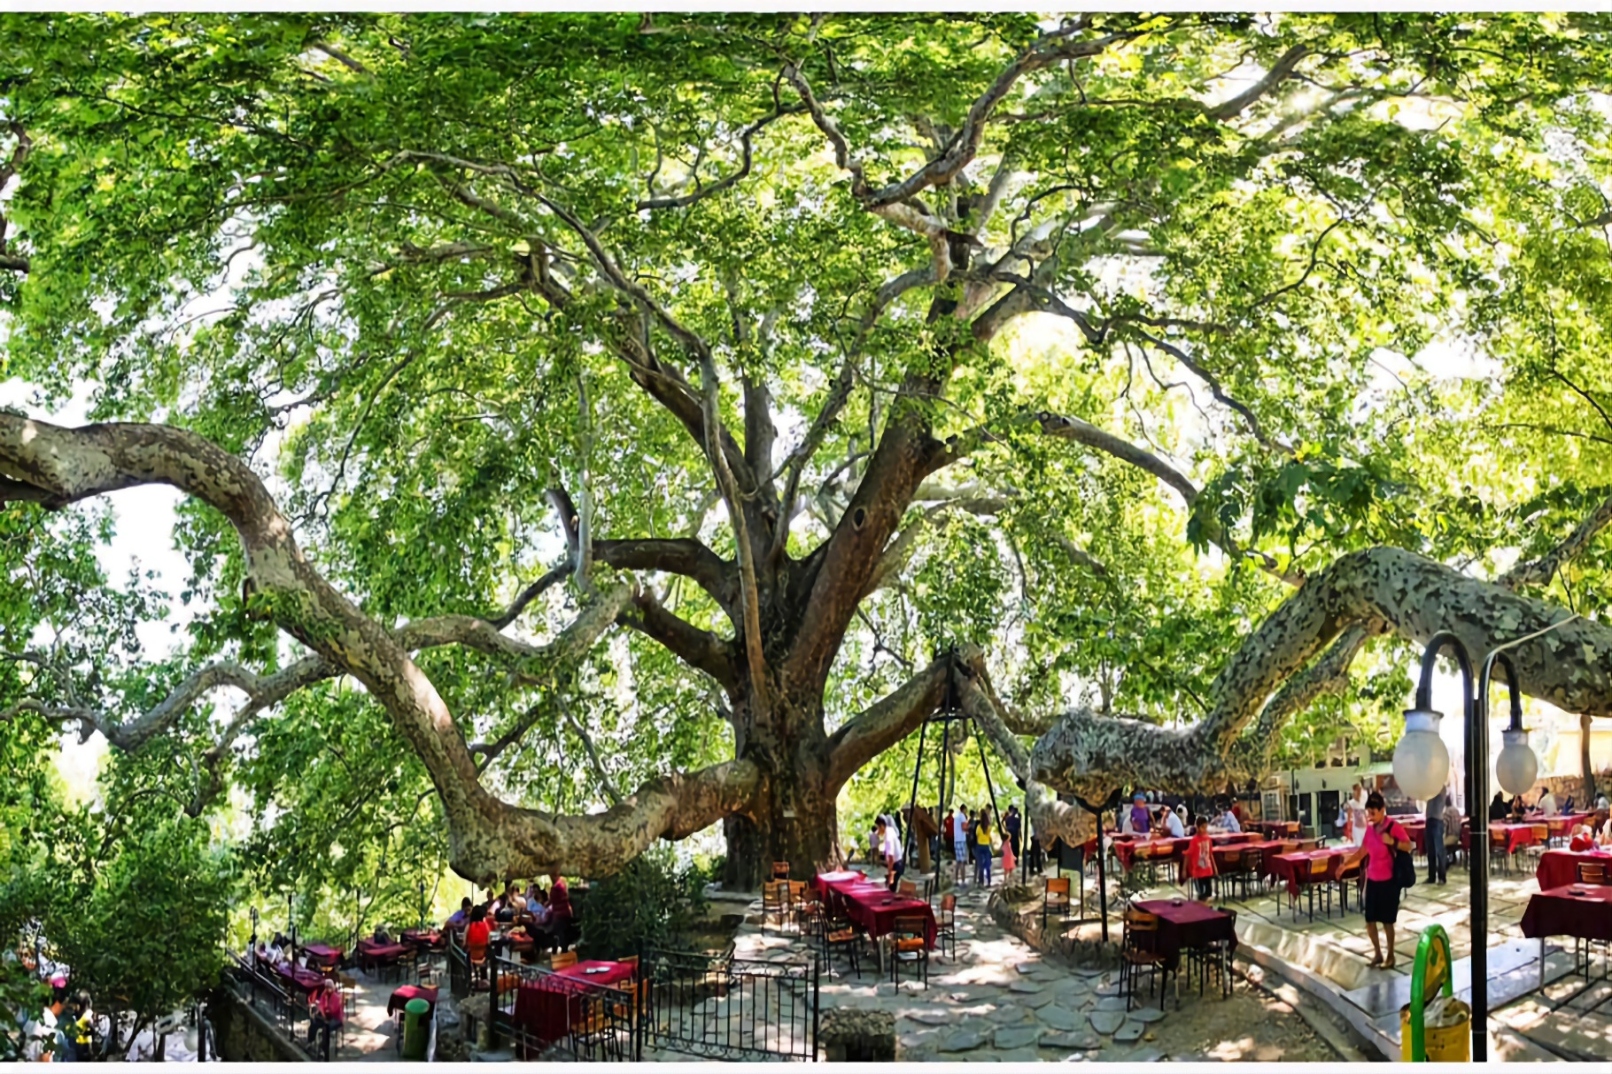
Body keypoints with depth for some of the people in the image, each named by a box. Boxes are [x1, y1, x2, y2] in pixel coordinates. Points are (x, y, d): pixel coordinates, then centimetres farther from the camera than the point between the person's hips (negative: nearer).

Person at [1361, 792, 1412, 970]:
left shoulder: (1394, 826, -13)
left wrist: (1392, 842, -32)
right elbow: (1363, 851, 13)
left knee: (1387, 920, 1)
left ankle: (1390, 956, 16)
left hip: (1389, 880, -6)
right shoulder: (1370, 828, 5)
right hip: (1372, 880, 6)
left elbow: (1409, 846, -16)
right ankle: (1377, 953, 23)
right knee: (1370, 920, 7)